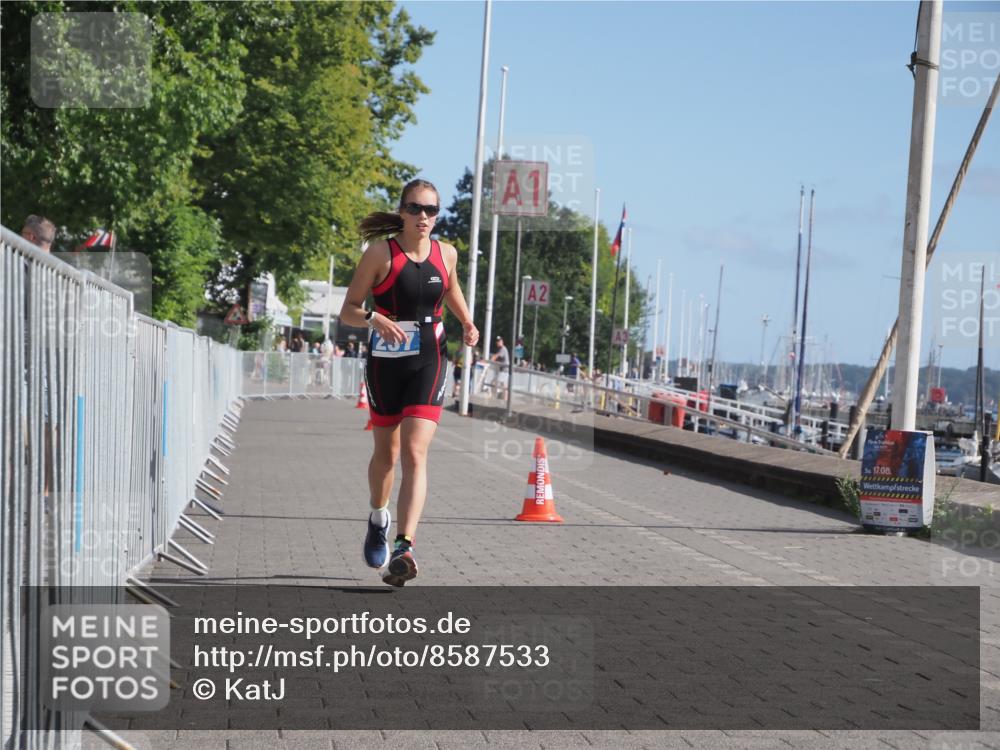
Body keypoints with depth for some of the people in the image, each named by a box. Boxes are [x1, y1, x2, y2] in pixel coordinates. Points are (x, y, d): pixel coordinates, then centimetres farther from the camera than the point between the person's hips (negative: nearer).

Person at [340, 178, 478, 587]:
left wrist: (467, 323, 11)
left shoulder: (446, 254, 2)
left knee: (415, 455, -14)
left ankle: (404, 549, -23)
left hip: (428, 362, 1)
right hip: (385, 363, -1)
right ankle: (378, 519, 44)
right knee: (386, 452, 15)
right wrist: (374, 319, -28)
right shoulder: (380, 253, -8)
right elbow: (348, 310, -8)